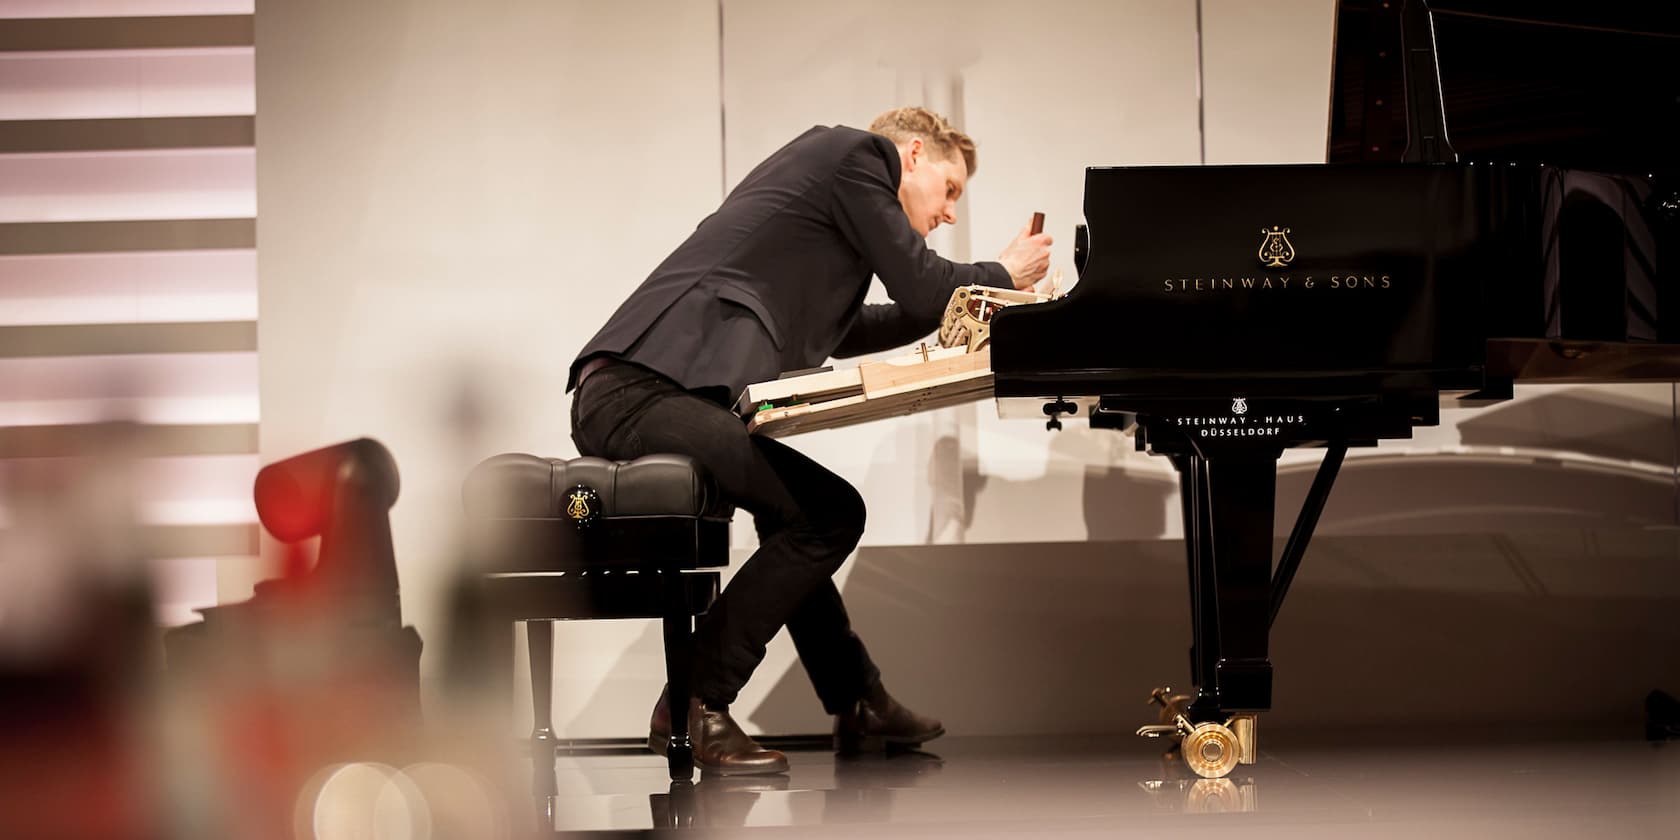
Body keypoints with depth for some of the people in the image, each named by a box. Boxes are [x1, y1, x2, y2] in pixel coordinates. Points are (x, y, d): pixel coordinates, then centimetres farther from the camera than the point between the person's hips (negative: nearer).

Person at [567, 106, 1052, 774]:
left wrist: (969, 296, 39)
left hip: (622, 394, 11)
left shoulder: (833, 167, 30)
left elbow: (838, 331, 40)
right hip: (639, 393, -11)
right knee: (830, 512, -16)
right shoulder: (857, 152, 2)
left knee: (796, 509, 28)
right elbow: (922, 287, 0)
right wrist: (1006, 275, 19)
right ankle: (696, 705, -11)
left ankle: (857, 705, 35)